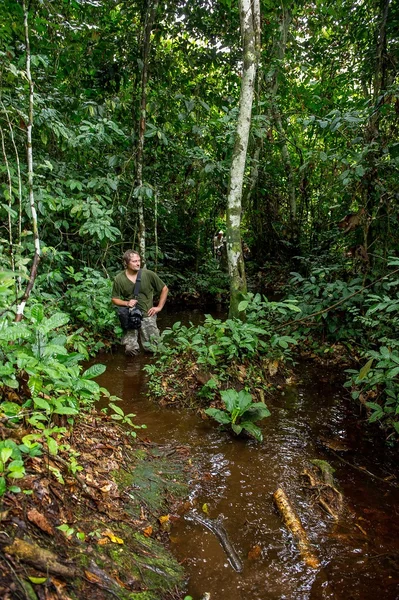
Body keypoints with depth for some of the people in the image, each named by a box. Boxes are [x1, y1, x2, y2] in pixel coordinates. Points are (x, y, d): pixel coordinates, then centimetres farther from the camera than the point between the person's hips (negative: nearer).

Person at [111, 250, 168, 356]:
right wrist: (127, 303, -14)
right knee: (131, 350, -7)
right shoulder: (119, 279, -4)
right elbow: (115, 299, 5)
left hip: (147, 315, 0)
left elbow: (164, 289, 6)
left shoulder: (148, 274, -6)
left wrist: (159, 307, 0)